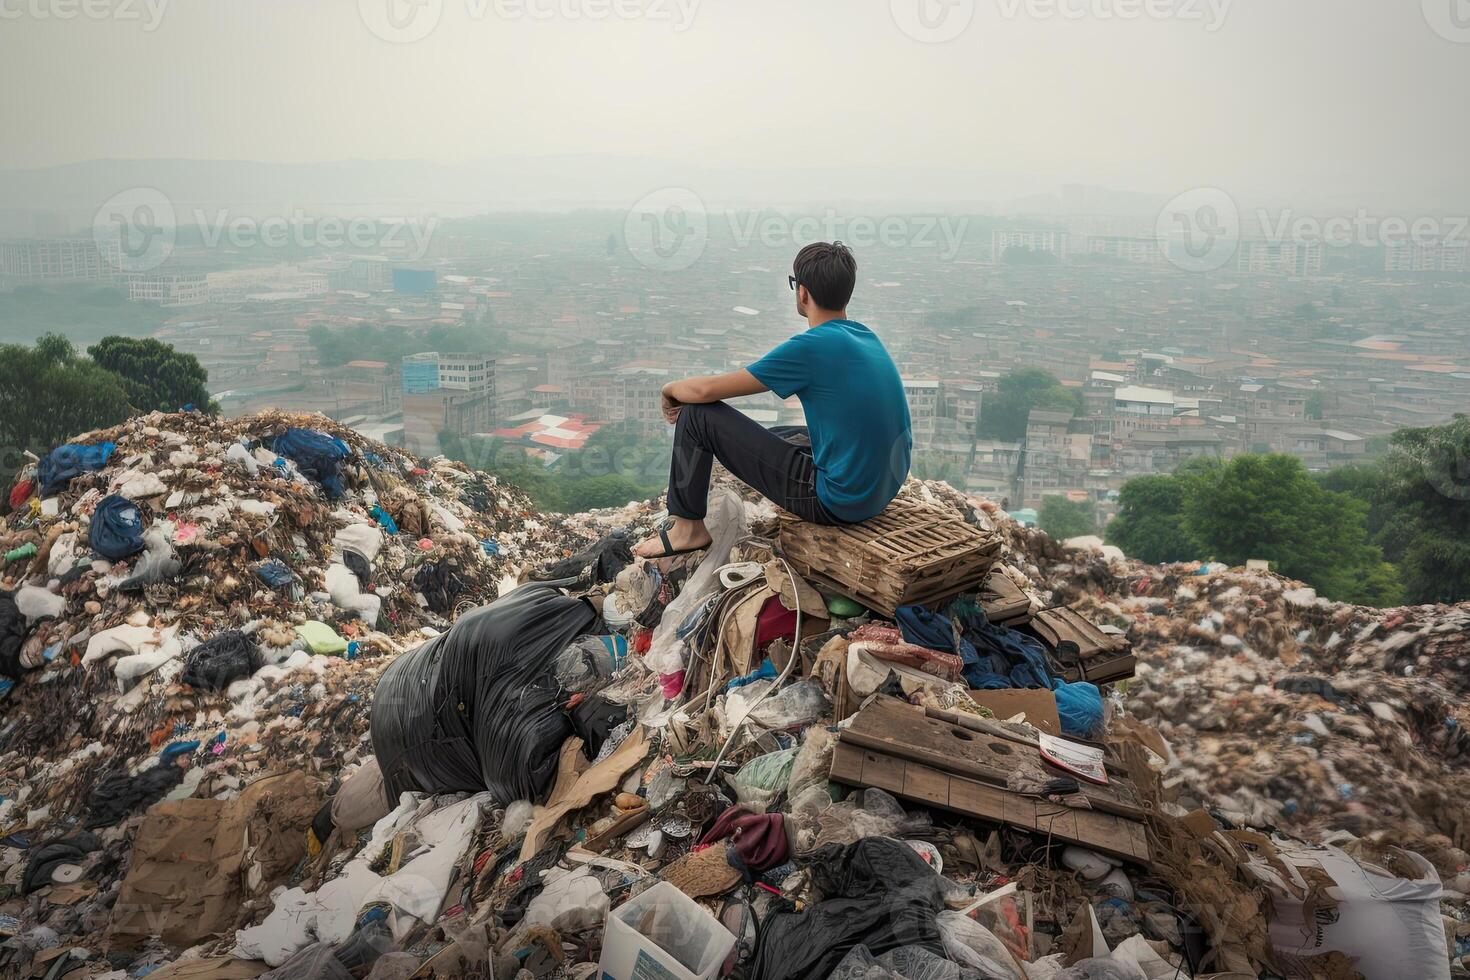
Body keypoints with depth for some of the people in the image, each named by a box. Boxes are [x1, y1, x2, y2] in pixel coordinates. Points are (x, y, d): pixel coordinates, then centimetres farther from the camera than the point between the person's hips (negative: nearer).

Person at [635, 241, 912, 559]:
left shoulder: (811, 347, -17)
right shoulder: (868, 338, 8)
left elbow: (704, 390, -13)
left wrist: (671, 389, 12)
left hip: (837, 501, -8)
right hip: (885, 489, 8)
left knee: (698, 414, -2)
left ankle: (688, 528, 13)